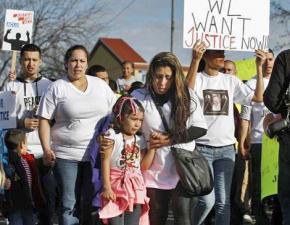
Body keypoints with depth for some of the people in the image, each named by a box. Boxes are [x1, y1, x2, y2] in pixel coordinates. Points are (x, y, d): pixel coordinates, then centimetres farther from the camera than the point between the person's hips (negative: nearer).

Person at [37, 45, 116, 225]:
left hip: (96, 155, 3)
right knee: (69, 205, -1)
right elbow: (44, 120, -1)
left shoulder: (100, 85, 8)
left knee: (91, 203, 6)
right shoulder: (57, 88, 0)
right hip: (66, 156, -2)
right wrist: (46, 148, -10)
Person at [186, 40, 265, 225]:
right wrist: (195, 60, -35)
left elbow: (258, 97, 2)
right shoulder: (197, 78, -2)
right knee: (207, 200, -14)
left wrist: (259, 67, -6)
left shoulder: (231, 81, 10)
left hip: (226, 148, 4)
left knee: (223, 201, 5)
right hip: (202, 147, -4)